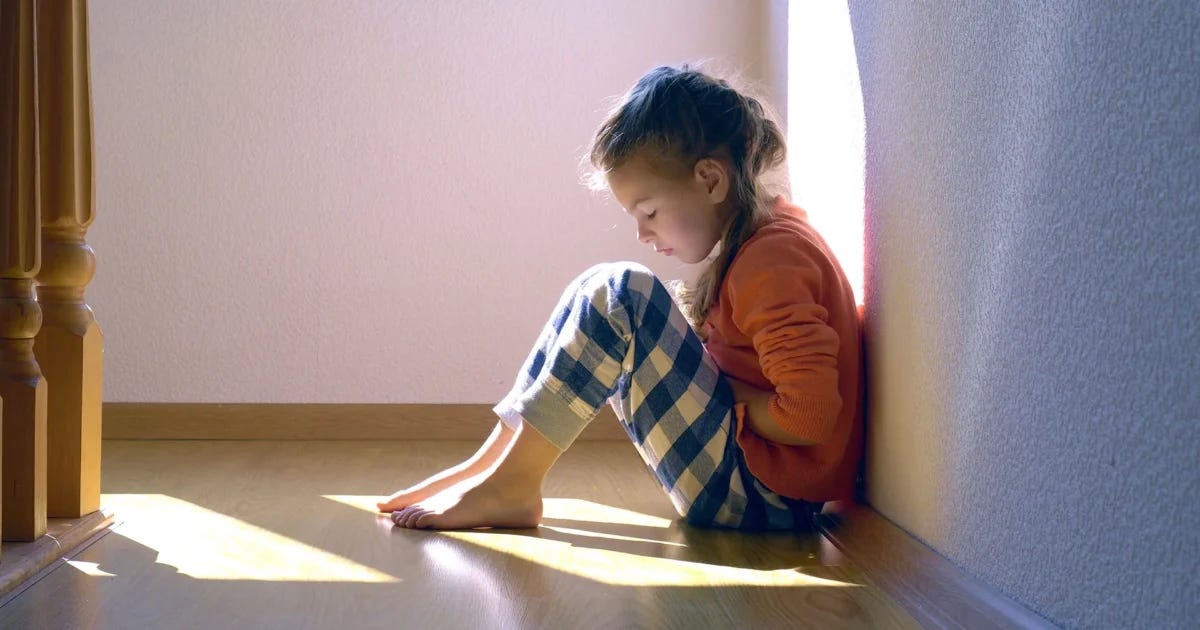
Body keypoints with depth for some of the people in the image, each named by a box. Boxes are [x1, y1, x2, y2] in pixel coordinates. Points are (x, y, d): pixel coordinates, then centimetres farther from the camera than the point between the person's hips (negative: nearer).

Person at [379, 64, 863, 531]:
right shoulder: (764, 235, 10)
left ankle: (509, 486, -15)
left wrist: (722, 391, -12)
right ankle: (491, 462, 3)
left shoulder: (771, 260, -19)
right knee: (600, 299, 8)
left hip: (765, 496, -10)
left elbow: (809, 417, -26)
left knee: (619, 296, -22)